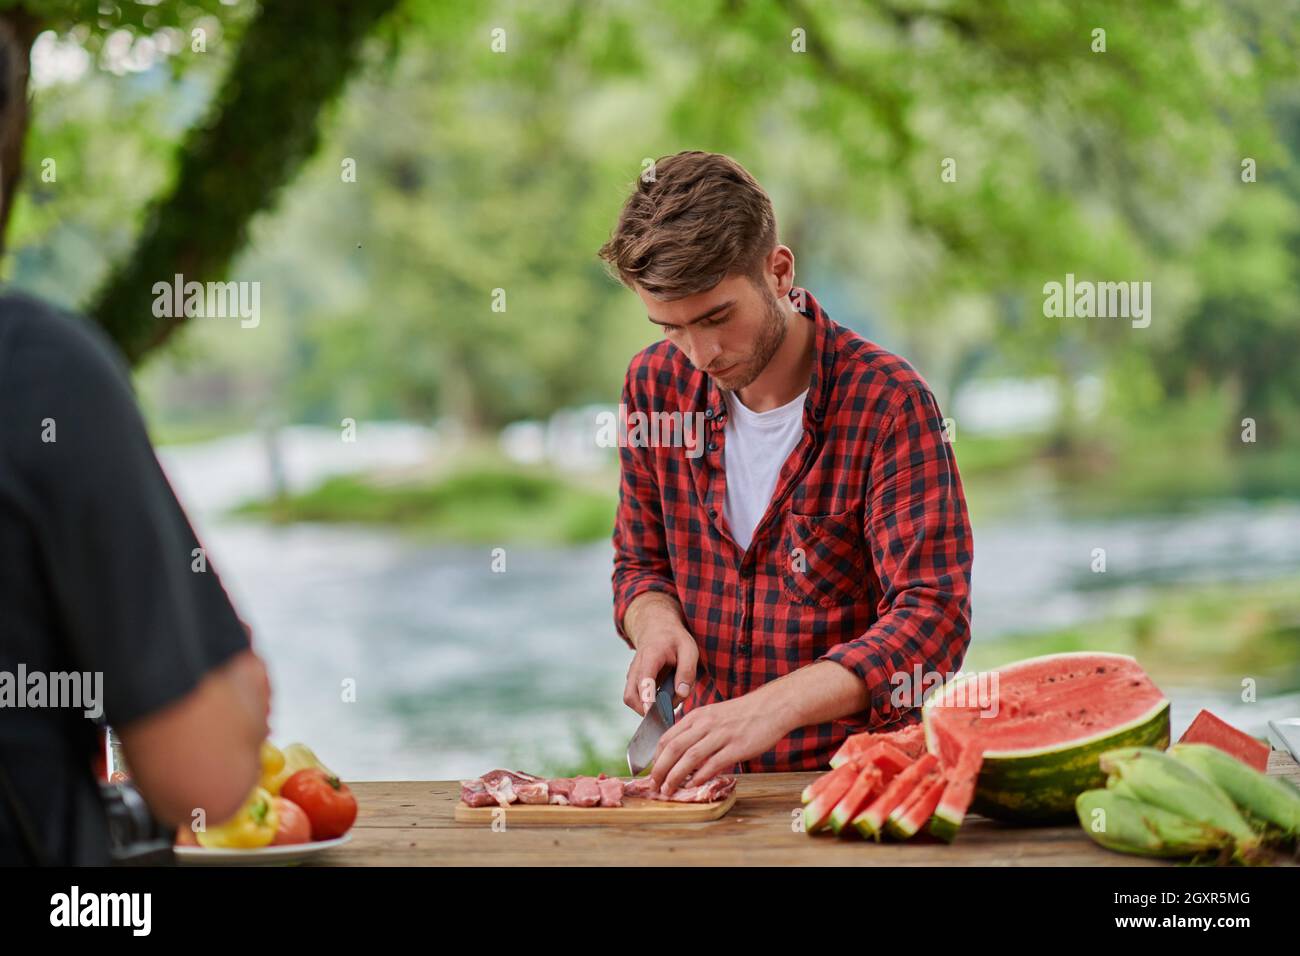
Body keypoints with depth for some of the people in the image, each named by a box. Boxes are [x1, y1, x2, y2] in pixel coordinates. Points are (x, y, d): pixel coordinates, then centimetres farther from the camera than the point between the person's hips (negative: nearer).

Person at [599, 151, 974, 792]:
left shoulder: (888, 404, -11)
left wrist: (772, 708, -31)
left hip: (851, 777, -4)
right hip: (708, 784, 4)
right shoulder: (656, 384, 5)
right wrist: (657, 622, -6)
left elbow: (933, 618, -18)